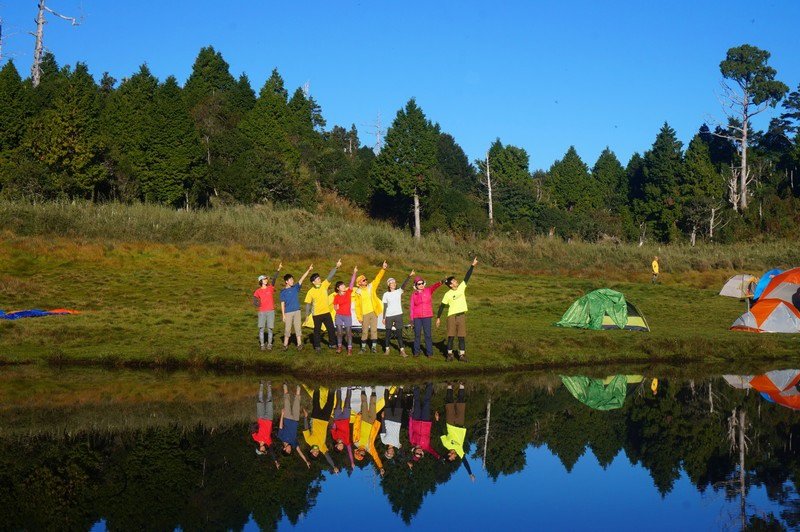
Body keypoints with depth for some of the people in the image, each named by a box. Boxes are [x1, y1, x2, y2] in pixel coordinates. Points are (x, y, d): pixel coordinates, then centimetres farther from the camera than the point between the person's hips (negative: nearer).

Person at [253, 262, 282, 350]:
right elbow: (254, 302, 0)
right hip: (262, 312, -1)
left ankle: (269, 344, 11)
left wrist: (279, 269, -15)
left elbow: (274, 279, -5)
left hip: (271, 311, 1)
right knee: (261, 328, 0)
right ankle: (262, 344, 7)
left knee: (270, 328, 3)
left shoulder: (270, 288, 5)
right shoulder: (258, 292, 3)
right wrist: (257, 304, -22)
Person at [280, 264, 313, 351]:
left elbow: (302, 278, -2)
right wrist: (283, 315, -8)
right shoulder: (283, 292, -2)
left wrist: (309, 270, -11)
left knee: (298, 328, 1)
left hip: (297, 311, 2)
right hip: (288, 313, -2)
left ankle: (299, 344, 2)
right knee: (287, 329, 2)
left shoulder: (296, 287, 6)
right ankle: (285, 345, 11)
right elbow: (282, 304, -3)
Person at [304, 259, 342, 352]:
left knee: (331, 328, 6)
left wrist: (336, 267, -25)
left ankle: (332, 344, 21)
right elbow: (308, 304, -4)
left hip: (326, 312, 3)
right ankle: (317, 346, 18)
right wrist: (307, 315, -5)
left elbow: (330, 276, -13)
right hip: (316, 314, -3)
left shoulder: (324, 285, -2)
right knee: (317, 330, 7)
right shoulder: (310, 292, -9)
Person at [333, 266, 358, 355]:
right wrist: (336, 307, -17)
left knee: (349, 332, 0)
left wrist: (354, 273, -20)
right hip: (339, 316, 0)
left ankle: (350, 348, 8)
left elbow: (352, 283, -10)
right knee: (339, 332, 3)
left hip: (347, 316, 0)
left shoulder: (348, 292, -1)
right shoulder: (336, 297, -1)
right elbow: (335, 307, 7)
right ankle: (339, 346, 20)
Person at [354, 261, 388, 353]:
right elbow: (357, 306, -1)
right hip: (365, 314, -2)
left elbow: (378, 278, -4)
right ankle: (363, 347, 14)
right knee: (364, 331, 4)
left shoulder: (371, 286, 5)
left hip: (374, 312, 2)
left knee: (374, 330, 2)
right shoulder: (358, 292, -2)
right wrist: (359, 317, -6)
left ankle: (374, 346, 6)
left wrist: (383, 269, -17)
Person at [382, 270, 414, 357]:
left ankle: (402, 351, -3)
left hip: (398, 315, 0)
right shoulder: (386, 294, 3)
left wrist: (409, 276, -30)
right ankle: (387, 349, 21)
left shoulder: (399, 291, 2)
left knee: (399, 333, -2)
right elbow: (385, 307, 5)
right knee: (388, 333, 7)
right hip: (389, 316, 0)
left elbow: (404, 285, -15)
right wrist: (383, 318, 2)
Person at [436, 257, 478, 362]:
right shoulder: (448, 294, -4)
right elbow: (442, 306, 1)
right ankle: (450, 354, 12)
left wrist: (472, 265, -2)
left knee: (462, 336, 2)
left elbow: (467, 277, 2)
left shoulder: (461, 288, 4)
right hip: (451, 316, -3)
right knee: (451, 336, 2)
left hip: (462, 315, 3)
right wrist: (438, 318, 0)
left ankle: (462, 355, 5)